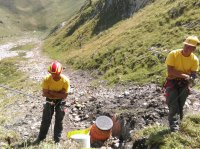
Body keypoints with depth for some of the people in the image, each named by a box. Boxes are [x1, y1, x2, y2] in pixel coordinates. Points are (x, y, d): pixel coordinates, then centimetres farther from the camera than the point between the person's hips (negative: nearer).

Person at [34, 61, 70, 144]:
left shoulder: (65, 80, -27)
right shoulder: (47, 79, -26)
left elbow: (65, 95, -24)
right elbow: (45, 93, -22)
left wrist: (52, 92, -27)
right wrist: (58, 94, -24)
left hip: (60, 101, -1)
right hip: (50, 100, 1)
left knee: (59, 120, 6)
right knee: (46, 119, 6)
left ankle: (57, 140, 19)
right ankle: (41, 138, 23)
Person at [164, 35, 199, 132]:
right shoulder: (173, 54, -16)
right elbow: (170, 71, -20)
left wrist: (190, 78, -27)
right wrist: (184, 75, -26)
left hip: (184, 84, 3)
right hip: (172, 81, -3)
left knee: (180, 106, 9)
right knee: (173, 105, -13)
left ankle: (177, 124, 26)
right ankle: (174, 127, -13)